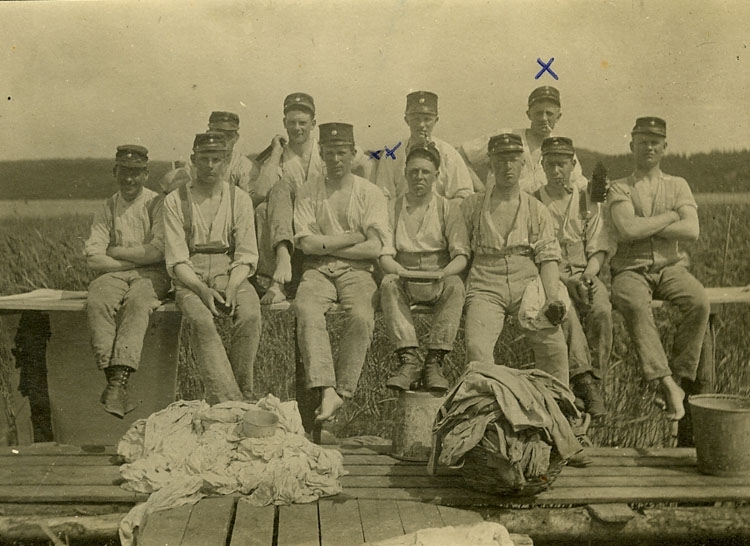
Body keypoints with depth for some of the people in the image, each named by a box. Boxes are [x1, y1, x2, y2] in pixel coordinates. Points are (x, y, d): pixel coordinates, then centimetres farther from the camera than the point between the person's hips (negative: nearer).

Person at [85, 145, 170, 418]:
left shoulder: (157, 204, 6)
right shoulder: (107, 208, 15)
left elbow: (158, 251, -7)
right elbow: (93, 258, 4)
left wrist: (115, 252, 0)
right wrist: (136, 259, -5)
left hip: (151, 275, -2)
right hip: (114, 275, 3)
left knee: (137, 303, -36)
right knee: (97, 302, -31)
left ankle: (118, 382, -45)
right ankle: (114, 380, -40)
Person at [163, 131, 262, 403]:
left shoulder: (239, 199, 9)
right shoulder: (175, 201, 4)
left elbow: (247, 256, 4)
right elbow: (176, 259, -3)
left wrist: (232, 287, -15)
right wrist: (202, 290, -20)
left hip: (230, 274, 1)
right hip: (191, 279, -1)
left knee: (250, 314, -31)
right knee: (201, 320, -34)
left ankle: (243, 395, -19)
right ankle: (230, 401, -36)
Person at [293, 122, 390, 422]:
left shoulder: (370, 193, 6)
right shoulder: (307, 192, 9)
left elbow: (374, 248, -5)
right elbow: (306, 244, -2)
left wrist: (324, 244, -3)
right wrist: (353, 237, -2)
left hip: (357, 271, -1)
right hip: (318, 271, 1)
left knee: (362, 317, -30)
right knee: (307, 310, -30)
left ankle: (341, 392, -23)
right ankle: (327, 390, -35)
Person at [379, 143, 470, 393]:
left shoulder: (448, 208, 8)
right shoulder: (393, 207, 9)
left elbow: (461, 255, -1)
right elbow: (384, 256, 0)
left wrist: (442, 273, -23)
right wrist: (404, 272, -22)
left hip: (439, 281, 0)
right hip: (404, 279, 1)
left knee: (455, 285, -33)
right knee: (389, 283, -32)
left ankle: (434, 362, -33)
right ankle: (409, 360, -37)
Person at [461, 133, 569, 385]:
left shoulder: (536, 209, 14)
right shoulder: (471, 206, 12)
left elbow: (548, 257, 8)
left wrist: (553, 299, -6)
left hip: (527, 282, 1)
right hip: (486, 286, -1)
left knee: (554, 346, -17)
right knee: (477, 347, -23)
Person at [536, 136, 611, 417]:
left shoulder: (588, 202, 13)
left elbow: (598, 249, 10)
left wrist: (587, 276, -10)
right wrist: (564, 279, -14)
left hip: (585, 274, 2)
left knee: (602, 310, -29)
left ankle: (594, 380, -21)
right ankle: (583, 379, -35)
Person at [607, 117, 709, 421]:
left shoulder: (677, 186, 15)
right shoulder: (619, 189, 8)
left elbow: (692, 231, -3)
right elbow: (628, 229, -12)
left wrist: (645, 227, -8)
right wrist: (669, 217, -3)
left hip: (670, 267, 2)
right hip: (631, 268, -2)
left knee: (699, 302, -29)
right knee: (635, 305, -35)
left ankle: (680, 378, -18)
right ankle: (667, 382, -35)